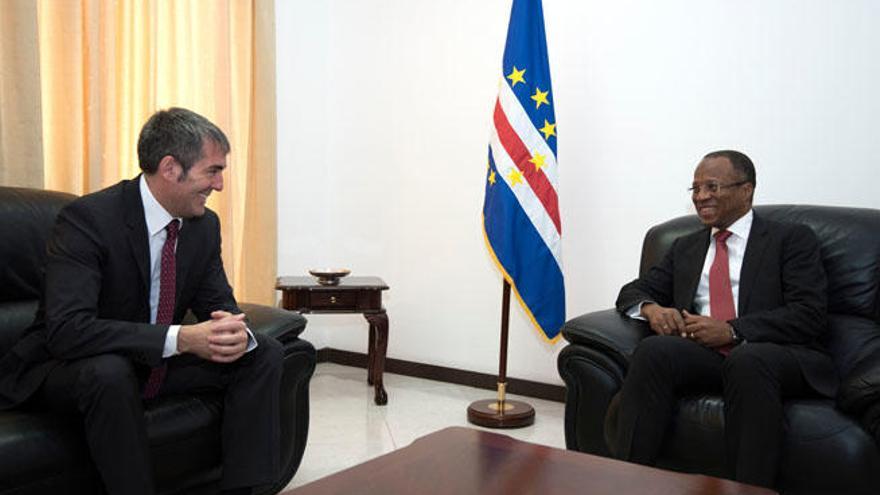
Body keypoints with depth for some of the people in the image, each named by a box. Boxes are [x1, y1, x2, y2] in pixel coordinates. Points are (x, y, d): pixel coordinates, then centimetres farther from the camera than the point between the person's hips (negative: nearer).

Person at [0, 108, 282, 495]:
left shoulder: (205, 224, -4)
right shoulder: (87, 218, -25)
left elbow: (220, 304, 2)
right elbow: (66, 330, -34)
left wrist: (234, 332, -25)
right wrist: (181, 338, -41)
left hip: (156, 363, 7)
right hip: (67, 369, -6)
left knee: (264, 353, -6)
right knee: (110, 370, -39)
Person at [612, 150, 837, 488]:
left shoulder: (792, 239, 10)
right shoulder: (685, 247, 25)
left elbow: (810, 315, -3)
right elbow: (633, 291, 23)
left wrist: (732, 331, -15)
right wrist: (650, 308, -3)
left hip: (773, 355, -3)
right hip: (701, 355, 3)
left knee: (747, 360, -38)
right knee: (652, 350, -29)